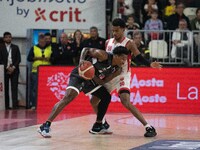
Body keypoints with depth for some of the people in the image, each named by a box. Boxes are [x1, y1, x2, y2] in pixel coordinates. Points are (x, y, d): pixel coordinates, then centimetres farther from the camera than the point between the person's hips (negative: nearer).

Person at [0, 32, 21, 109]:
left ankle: (15, 105, -10)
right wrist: (7, 67, -10)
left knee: (14, 88, -6)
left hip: (14, 70, 1)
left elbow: (18, 59, 6)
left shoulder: (15, 47, 12)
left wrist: (13, 67, -7)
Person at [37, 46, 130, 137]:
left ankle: (98, 127, 24)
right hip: (79, 75, -9)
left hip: (91, 79, 9)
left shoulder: (117, 70, -3)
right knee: (68, 97, -26)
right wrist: (81, 60, -30)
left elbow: (102, 81, -3)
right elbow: (86, 50, -11)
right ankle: (45, 126, -32)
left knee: (106, 97, 12)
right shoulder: (103, 56, -23)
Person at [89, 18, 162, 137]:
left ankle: (148, 127, -26)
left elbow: (140, 58, -19)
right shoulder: (108, 42, 7)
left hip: (122, 76, -7)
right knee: (94, 100, 11)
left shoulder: (129, 44, -11)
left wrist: (150, 64, -37)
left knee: (126, 102, -27)